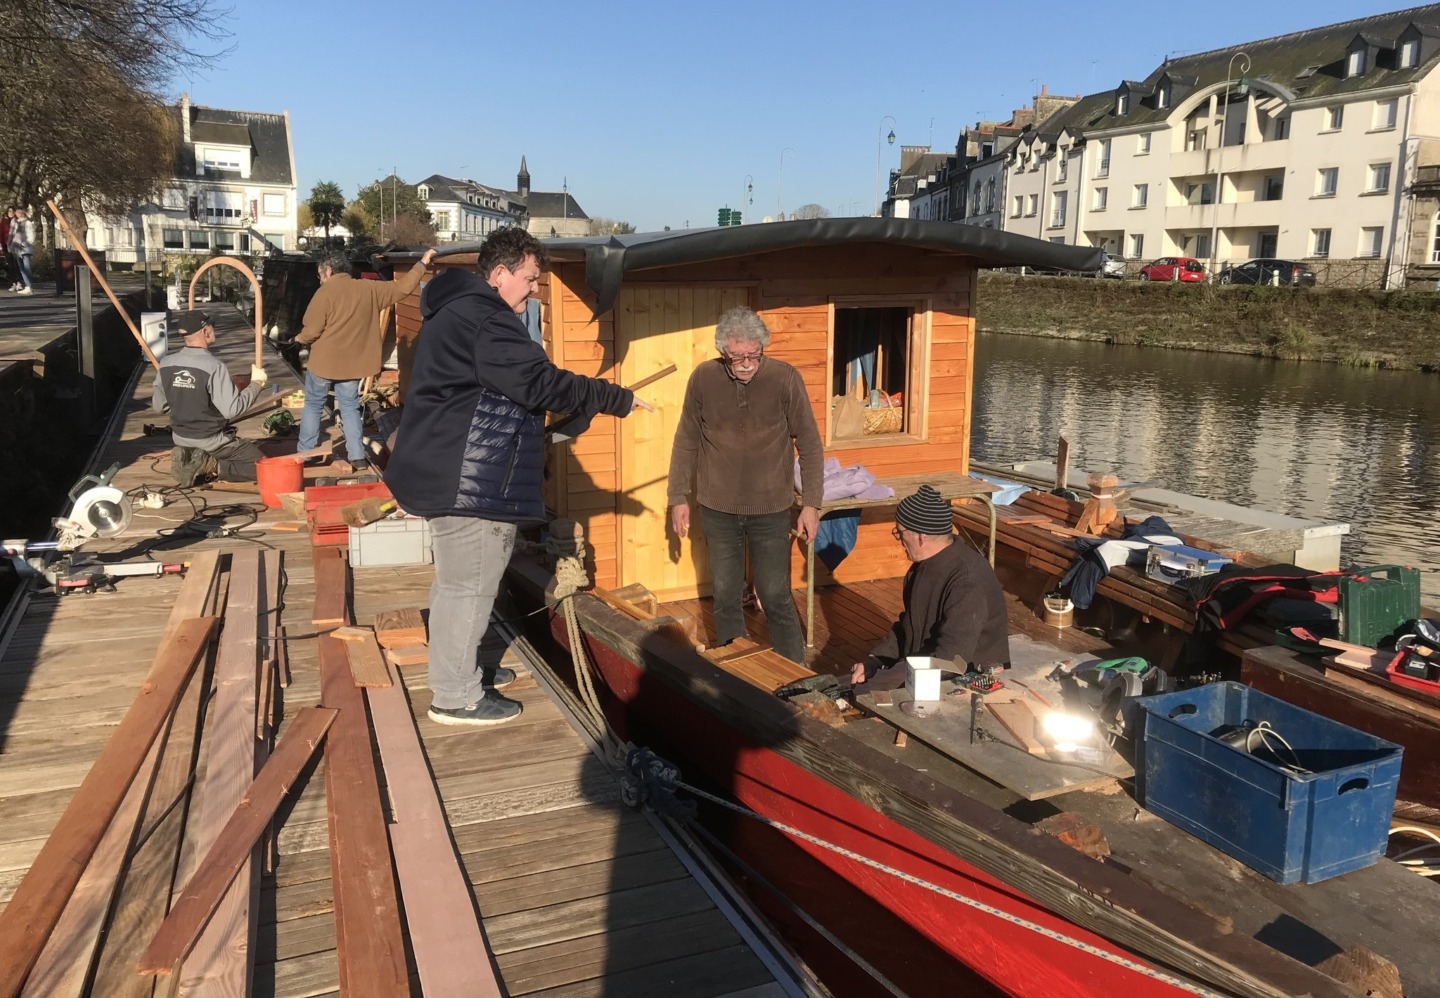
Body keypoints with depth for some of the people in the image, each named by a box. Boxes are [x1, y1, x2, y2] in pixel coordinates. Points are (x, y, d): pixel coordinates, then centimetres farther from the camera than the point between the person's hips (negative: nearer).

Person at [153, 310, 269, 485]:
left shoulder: (166, 363, -3)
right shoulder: (214, 366, -23)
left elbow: (160, 406, 6)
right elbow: (231, 409, -24)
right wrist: (256, 383, -12)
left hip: (180, 437, 6)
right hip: (211, 441, -6)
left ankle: (189, 456, 5)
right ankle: (211, 465, -11)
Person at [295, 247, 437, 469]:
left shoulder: (326, 291, -13)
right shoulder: (369, 289, 0)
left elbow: (311, 331, -14)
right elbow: (403, 288, 5)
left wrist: (300, 338, 8)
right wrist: (423, 264, 14)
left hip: (324, 362, -4)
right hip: (353, 363, 4)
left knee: (313, 406, 12)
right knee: (350, 407, 16)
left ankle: (305, 454, 18)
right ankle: (358, 456, 11)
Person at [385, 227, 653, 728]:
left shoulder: (457, 308, 18)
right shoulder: (484, 316, -18)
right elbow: (539, 383, -25)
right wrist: (617, 398, -20)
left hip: (456, 473, 11)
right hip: (469, 478, -11)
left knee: (459, 579, 21)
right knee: (468, 583, -3)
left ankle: (457, 668, 35)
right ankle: (456, 697, 7)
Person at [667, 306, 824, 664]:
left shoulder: (785, 379, -11)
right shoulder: (703, 379, -6)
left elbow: (809, 445, -4)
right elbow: (686, 442, 5)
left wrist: (811, 504, -6)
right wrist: (679, 498, 5)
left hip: (771, 510, -2)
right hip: (717, 510, 2)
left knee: (777, 598, 2)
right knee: (725, 597, 12)